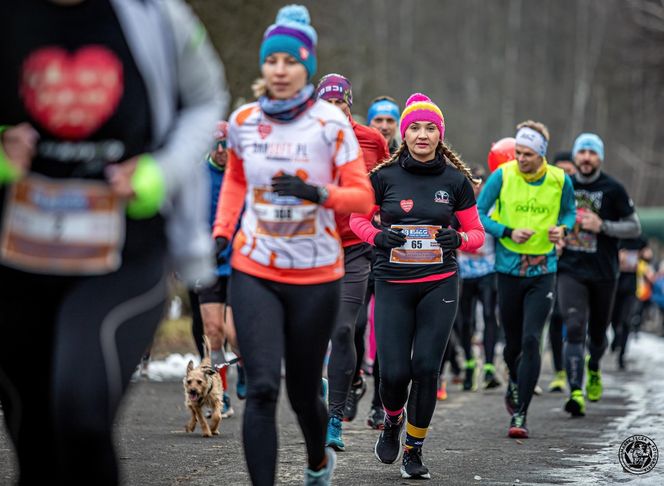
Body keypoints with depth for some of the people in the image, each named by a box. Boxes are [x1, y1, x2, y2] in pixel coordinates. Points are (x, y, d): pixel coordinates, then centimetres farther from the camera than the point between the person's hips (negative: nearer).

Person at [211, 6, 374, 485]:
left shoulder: (330, 122, -7)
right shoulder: (243, 121, 2)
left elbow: (362, 196, -7)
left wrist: (317, 193, -25)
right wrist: (222, 232, 8)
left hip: (316, 276, -1)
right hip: (254, 272, 1)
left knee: (303, 391, 11)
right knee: (261, 389, -13)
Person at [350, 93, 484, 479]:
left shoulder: (455, 180, 2)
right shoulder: (385, 177, 0)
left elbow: (477, 234, 9)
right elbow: (358, 218, 13)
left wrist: (458, 239, -13)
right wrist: (378, 236, -8)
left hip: (440, 285, 0)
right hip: (393, 286, 0)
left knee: (426, 368, -6)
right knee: (395, 371, -7)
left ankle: (415, 448, 12)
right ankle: (392, 423, 27)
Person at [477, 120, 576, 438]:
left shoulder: (560, 180, -2)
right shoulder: (502, 176, -6)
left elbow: (569, 211, 16)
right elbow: (478, 215, 0)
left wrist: (561, 228, -6)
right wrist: (507, 232, -14)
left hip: (543, 271, -1)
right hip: (508, 269, 1)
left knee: (531, 341, -13)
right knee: (513, 342, 11)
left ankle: (519, 415, -8)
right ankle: (515, 383, 46)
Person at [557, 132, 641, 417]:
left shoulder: (613, 190, -3)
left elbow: (635, 227, -1)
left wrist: (602, 226, -15)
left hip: (603, 273, 0)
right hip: (570, 270, 0)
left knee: (597, 333, 13)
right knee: (574, 329, -17)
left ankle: (593, 370, 47)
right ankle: (576, 394, -21)